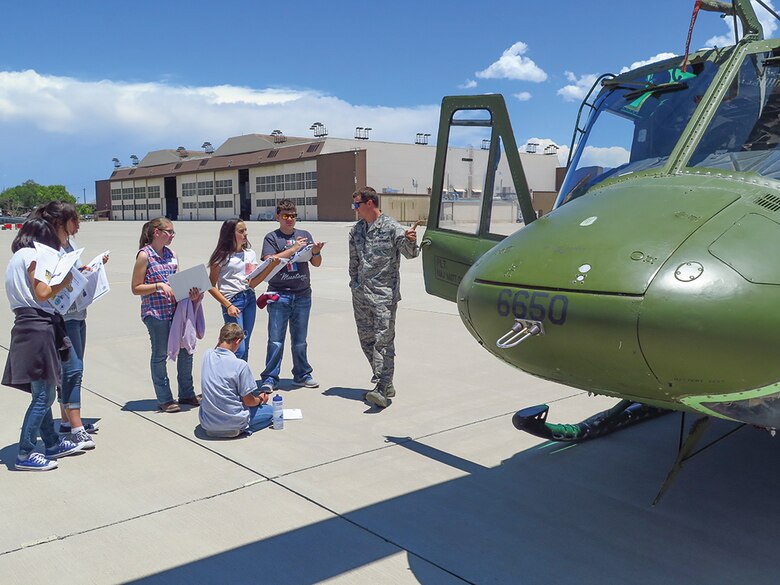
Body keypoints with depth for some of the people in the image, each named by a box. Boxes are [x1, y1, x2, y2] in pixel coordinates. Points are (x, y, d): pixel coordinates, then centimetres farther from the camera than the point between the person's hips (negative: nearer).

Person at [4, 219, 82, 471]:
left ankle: (52, 443, 27)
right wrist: (65, 281, 0)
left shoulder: (17, 258, 22)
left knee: (42, 393, 17)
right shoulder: (32, 254, -6)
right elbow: (42, 293, -15)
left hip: (27, 326, 10)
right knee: (44, 395, -6)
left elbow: (31, 293, 16)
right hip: (38, 329, -10)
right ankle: (25, 454, -2)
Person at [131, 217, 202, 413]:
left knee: (186, 349, 8)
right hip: (155, 312, -6)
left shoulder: (171, 254, 11)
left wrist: (190, 291, -5)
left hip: (176, 309, 6)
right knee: (160, 354, 4)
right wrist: (158, 286, -19)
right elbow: (136, 288, -6)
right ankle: (164, 399, 16)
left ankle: (186, 393, 23)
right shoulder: (144, 255, -7)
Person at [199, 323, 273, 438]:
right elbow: (248, 401, -11)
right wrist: (260, 399, 10)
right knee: (269, 410, 15)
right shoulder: (240, 365, -20)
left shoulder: (207, 356, -5)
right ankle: (241, 429, 2)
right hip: (232, 422, -6)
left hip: (206, 422, 7)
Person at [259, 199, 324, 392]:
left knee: (300, 340, 12)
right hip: (279, 295, -3)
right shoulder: (272, 237, 3)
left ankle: (302, 375, 24)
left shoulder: (305, 235, 11)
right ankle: (270, 378, 7)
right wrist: (293, 249, -16)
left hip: (302, 295, 3)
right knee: (276, 340, -2)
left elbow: (316, 263, 10)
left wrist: (316, 252, -11)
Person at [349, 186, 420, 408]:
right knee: (366, 339, 10)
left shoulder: (391, 227, -6)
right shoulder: (356, 230, 13)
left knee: (383, 340, -10)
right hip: (360, 294, 7)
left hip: (384, 293, -7)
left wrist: (411, 241, -36)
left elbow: (410, 253, -15)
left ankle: (382, 389, -12)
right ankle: (385, 382, 22)